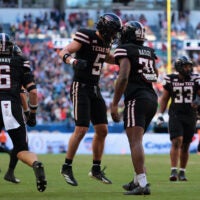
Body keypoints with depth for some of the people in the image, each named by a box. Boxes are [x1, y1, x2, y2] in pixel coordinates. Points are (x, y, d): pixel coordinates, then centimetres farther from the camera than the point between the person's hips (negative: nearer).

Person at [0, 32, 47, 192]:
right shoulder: (20, 63, 12)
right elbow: (32, 91, 5)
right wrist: (32, 113, 16)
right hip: (14, 110, 1)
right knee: (21, 150, 8)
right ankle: (36, 164, -23)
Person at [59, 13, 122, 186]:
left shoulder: (106, 42, 8)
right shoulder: (86, 37, -15)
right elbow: (63, 53, -22)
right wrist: (73, 61, -44)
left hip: (95, 89, 8)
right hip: (80, 87, -8)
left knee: (102, 130, 5)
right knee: (81, 129, -14)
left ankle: (96, 169, 15)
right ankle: (67, 168, -2)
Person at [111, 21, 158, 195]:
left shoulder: (125, 50, -6)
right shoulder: (149, 52, 16)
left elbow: (123, 77, -18)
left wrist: (114, 104, -15)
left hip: (136, 99, -8)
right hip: (152, 98, 8)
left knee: (135, 142, -12)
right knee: (136, 141, 20)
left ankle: (143, 184, -22)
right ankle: (138, 180, 22)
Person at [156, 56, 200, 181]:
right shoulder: (171, 79, 2)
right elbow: (165, 98, 11)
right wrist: (160, 114, 4)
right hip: (175, 115, -2)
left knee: (185, 146, 7)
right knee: (177, 141, -18)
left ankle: (182, 172, 18)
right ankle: (174, 171, -20)